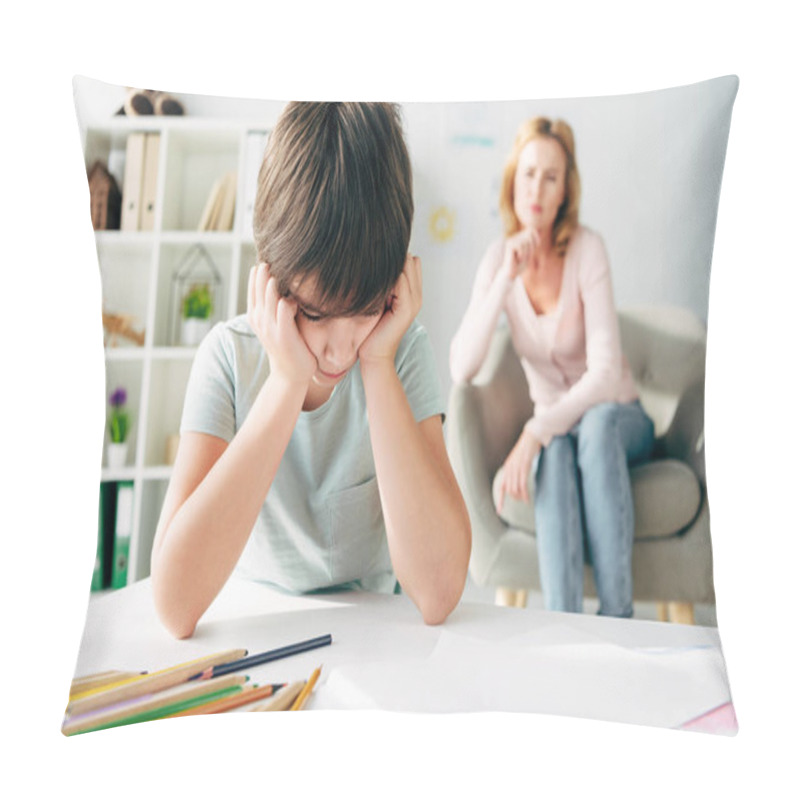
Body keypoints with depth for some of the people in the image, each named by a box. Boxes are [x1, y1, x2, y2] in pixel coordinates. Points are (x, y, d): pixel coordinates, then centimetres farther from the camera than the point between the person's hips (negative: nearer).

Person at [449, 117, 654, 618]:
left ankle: (619, 617, -30)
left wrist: (532, 435, -35)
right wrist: (506, 279, -28)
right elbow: (461, 370, -20)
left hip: (618, 420, -1)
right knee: (556, 451, -34)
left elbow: (606, 370, -25)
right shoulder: (499, 258, -7)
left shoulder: (587, 248, -17)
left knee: (596, 424, -37)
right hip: (554, 425, 2)